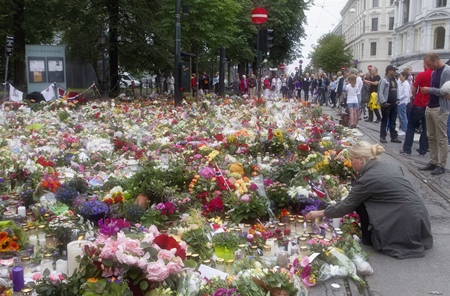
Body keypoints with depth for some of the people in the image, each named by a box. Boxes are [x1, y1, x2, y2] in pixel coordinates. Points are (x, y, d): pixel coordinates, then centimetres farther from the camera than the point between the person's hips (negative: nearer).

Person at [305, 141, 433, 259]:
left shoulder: (367, 179, -12)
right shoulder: (388, 166, 9)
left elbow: (347, 205, -4)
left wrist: (320, 213, 9)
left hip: (407, 224, -8)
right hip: (419, 216, 8)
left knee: (362, 204, 3)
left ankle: (370, 240, 15)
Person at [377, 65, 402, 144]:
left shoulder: (395, 80, 11)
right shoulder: (384, 80, -12)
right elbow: (380, 92, -16)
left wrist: (397, 99, 11)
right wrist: (383, 102, -17)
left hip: (394, 104, 7)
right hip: (386, 104, -7)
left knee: (393, 121, 10)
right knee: (384, 121, 0)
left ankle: (394, 137, 15)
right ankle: (382, 137, 6)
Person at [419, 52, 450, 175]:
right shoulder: (434, 71, 12)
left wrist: (430, 90, -15)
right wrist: (428, 91, 3)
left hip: (440, 109, -9)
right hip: (430, 107, 9)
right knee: (431, 137, 12)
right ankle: (433, 162, 20)